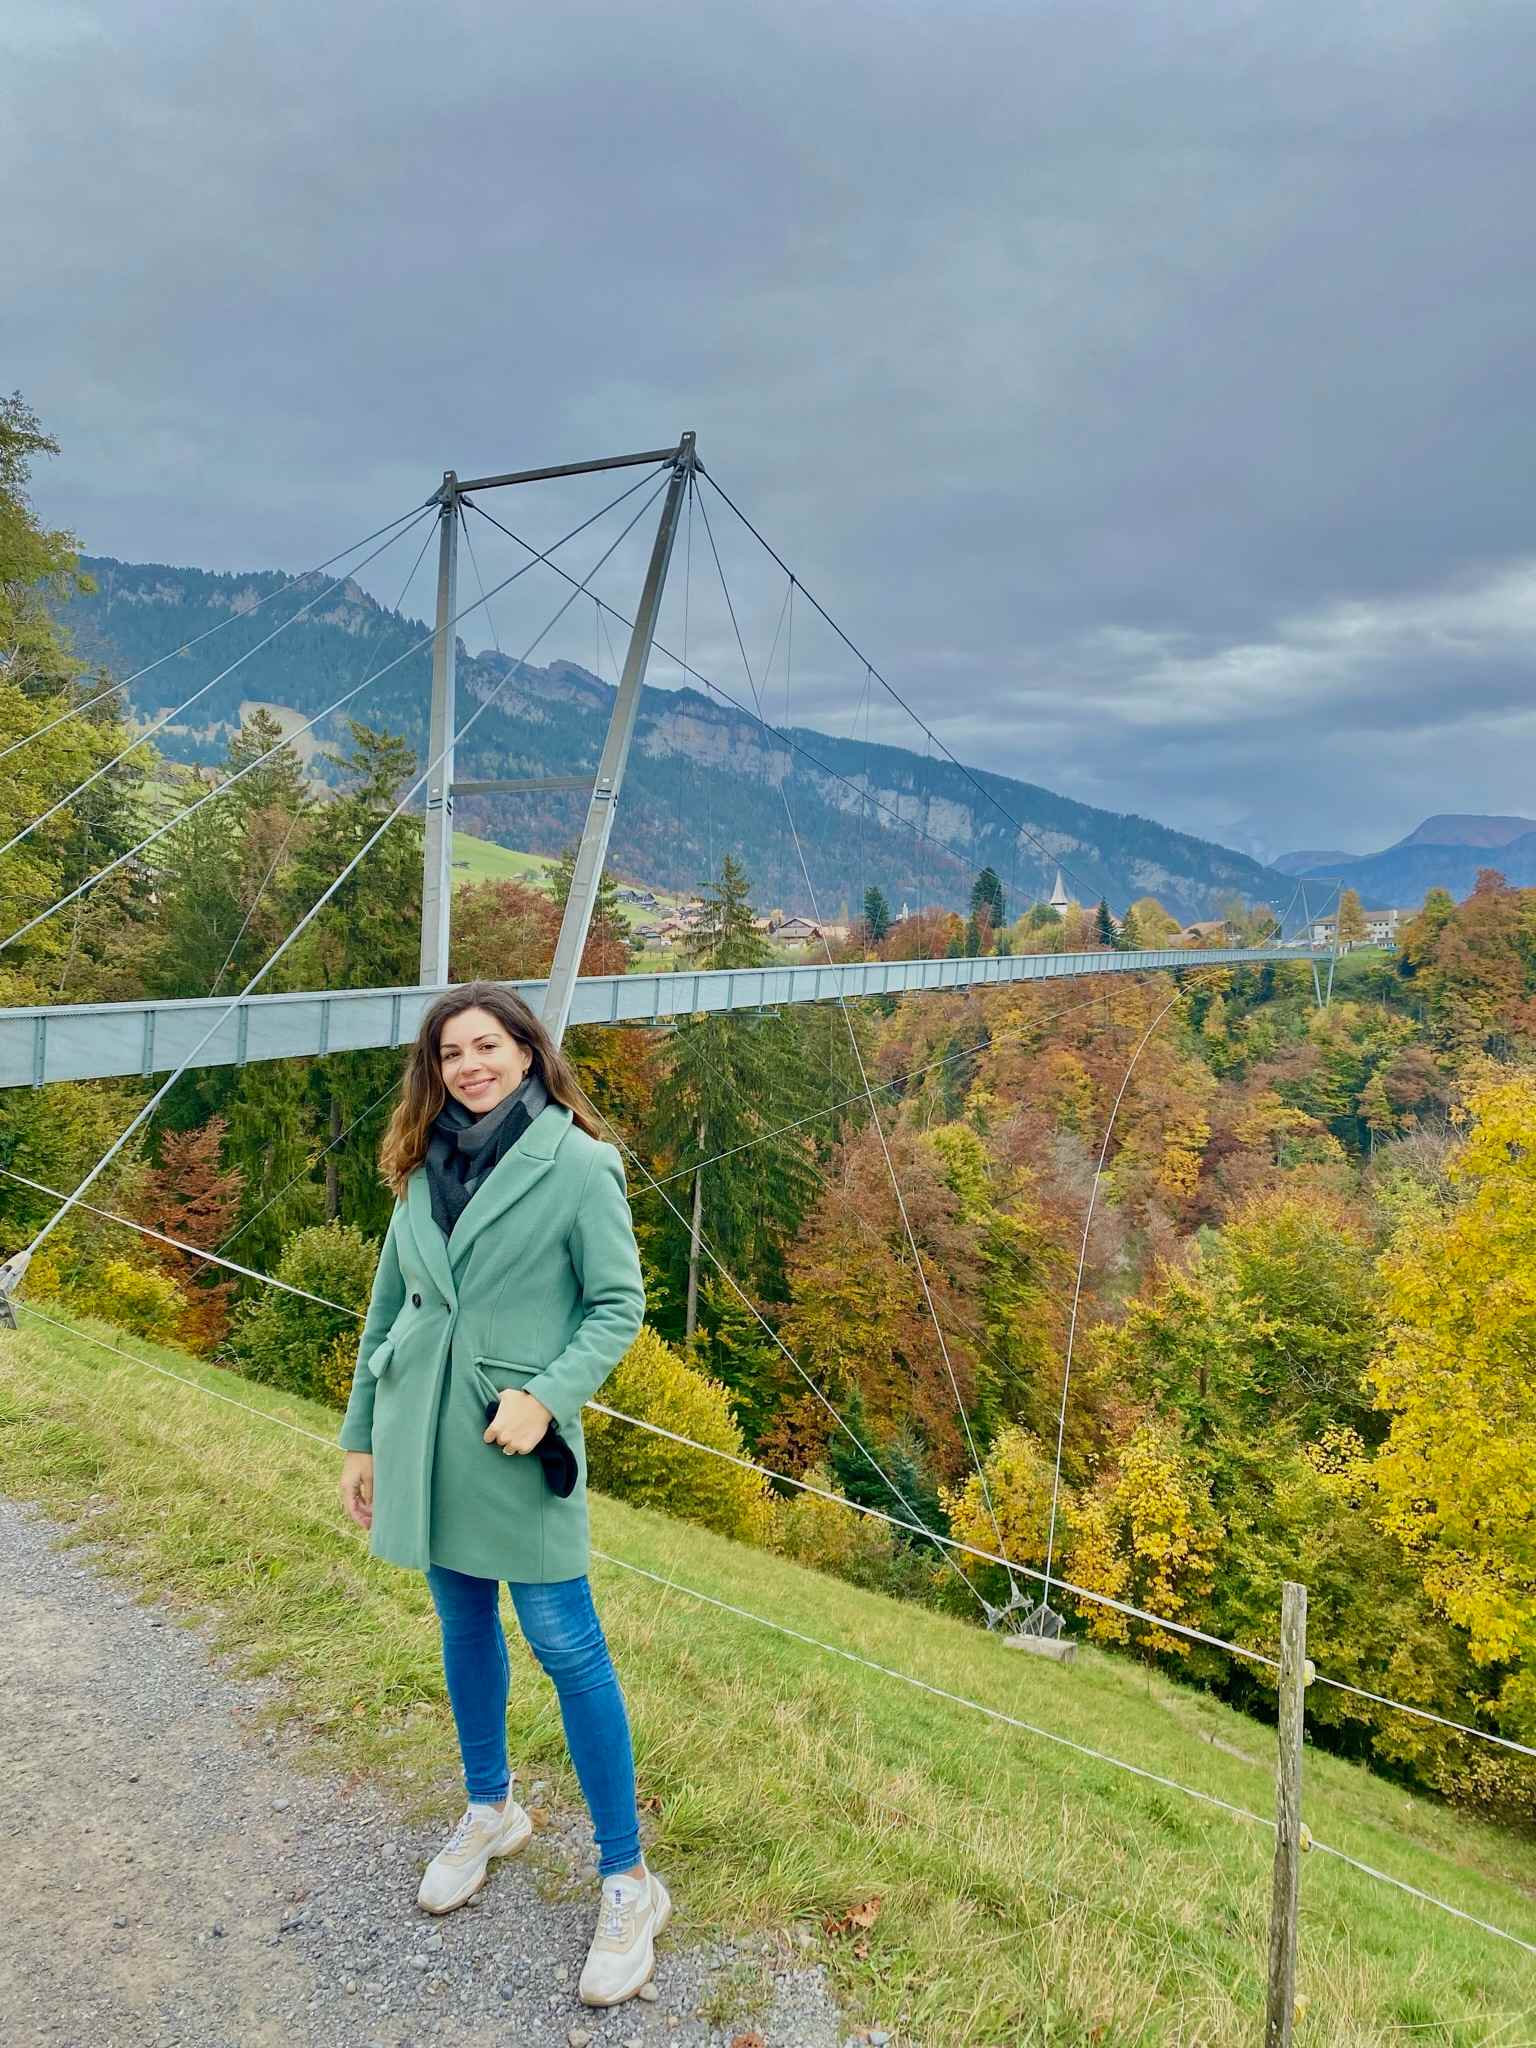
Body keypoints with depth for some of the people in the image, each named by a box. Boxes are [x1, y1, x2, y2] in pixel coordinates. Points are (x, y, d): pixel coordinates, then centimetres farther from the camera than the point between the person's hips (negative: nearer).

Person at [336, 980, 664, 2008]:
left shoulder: (577, 1167, -10)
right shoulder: (427, 1167, 5)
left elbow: (621, 1305, -10)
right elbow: (389, 1306, 11)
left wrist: (546, 1397, -22)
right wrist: (361, 1435, 13)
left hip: (516, 1437, -5)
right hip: (422, 1435, 5)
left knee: (566, 1643, -1)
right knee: (465, 1626, 20)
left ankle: (628, 1882, 13)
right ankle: (490, 1810, 42)